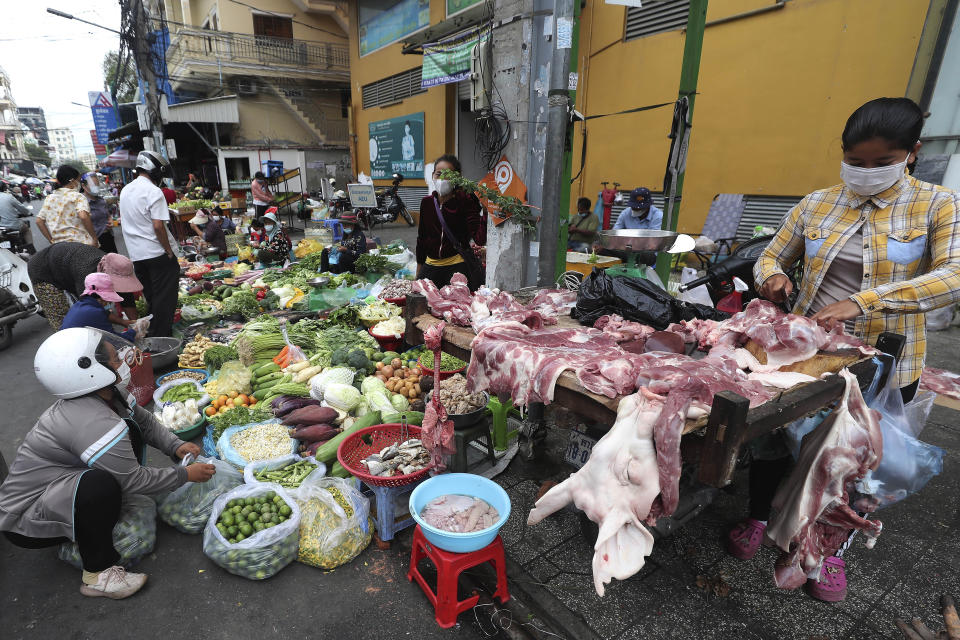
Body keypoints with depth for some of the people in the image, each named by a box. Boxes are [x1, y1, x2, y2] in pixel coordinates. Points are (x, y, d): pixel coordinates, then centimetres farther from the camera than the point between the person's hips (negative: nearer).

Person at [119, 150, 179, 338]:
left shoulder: (125, 190, 14)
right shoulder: (153, 191, -13)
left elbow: (124, 222, 19)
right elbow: (158, 226, -19)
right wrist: (169, 251, -12)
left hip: (136, 255, 8)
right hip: (156, 254, -8)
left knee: (151, 298, 18)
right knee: (164, 299, -1)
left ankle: (152, 335, 27)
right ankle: (161, 336, 2)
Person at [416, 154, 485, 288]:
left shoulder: (465, 201, -7)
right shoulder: (426, 203, 8)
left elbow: (479, 238, -19)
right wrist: (418, 273, 18)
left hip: (457, 267, -4)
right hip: (430, 266, 5)